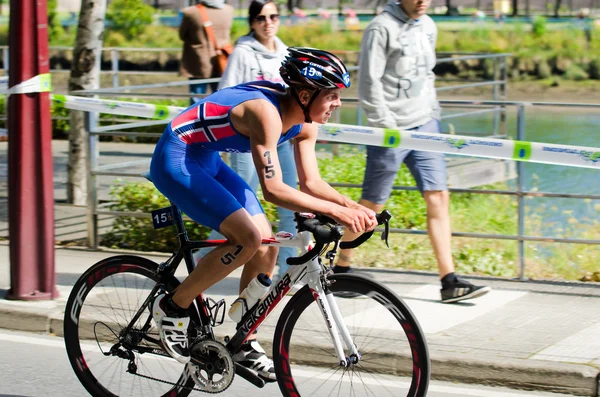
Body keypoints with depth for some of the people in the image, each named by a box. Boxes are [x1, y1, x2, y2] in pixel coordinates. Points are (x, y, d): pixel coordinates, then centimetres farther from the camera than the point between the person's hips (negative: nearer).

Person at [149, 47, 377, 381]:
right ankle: (172, 308, -5)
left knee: (267, 247, 2)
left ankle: (245, 345, 15)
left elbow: (311, 182, 2)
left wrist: (352, 206, -14)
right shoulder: (267, 112, -31)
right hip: (176, 160, -9)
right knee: (248, 238, -21)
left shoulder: (305, 122, -3)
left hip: (208, 161, 9)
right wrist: (334, 211, -39)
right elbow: (273, 189, -37)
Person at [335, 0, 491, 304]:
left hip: (424, 126, 7)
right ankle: (340, 267, 21)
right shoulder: (382, 28, -12)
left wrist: (433, 112, 13)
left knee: (438, 199, 0)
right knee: (371, 205, 2)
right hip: (391, 132, -7)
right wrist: (387, 127, -16)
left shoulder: (427, 27, 11)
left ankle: (449, 282, 0)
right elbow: (369, 82, -14)